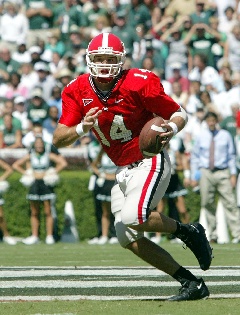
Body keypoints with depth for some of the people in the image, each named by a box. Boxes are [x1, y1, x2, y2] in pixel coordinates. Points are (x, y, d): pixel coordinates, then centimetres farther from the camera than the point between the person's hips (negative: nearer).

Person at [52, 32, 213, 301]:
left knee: (133, 217, -28)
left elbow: (179, 113, -6)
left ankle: (188, 231, -1)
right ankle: (192, 284, 7)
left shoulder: (139, 83, -17)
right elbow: (58, 140, -8)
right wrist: (82, 128, -28)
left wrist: (172, 129, -29)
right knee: (128, 239, 1)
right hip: (123, 170, 6)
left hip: (150, 161, -6)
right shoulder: (78, 91, -4)